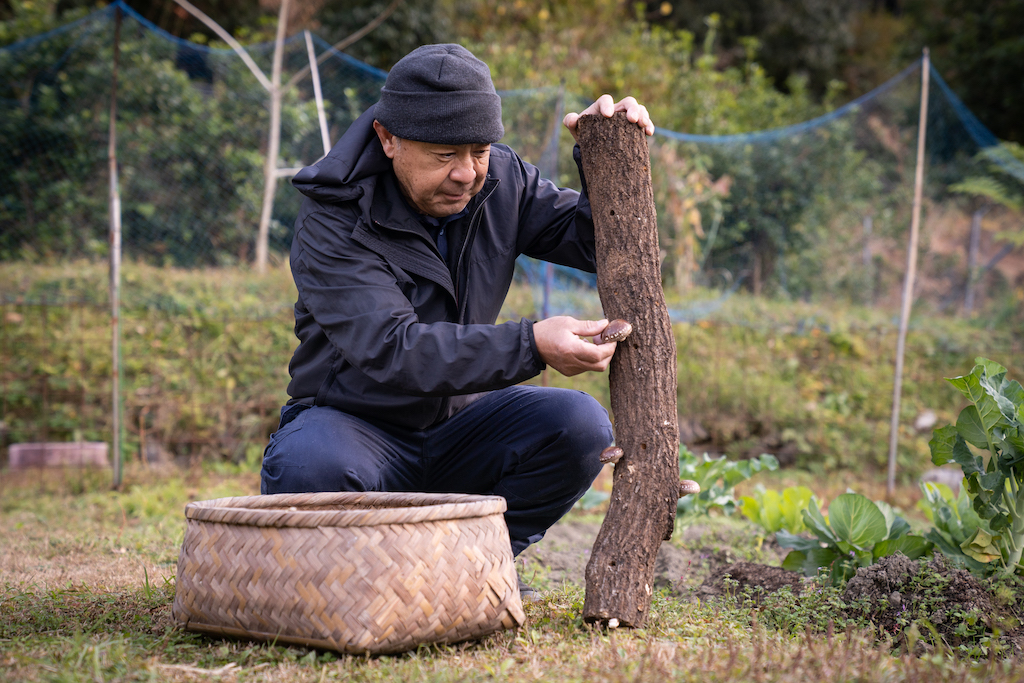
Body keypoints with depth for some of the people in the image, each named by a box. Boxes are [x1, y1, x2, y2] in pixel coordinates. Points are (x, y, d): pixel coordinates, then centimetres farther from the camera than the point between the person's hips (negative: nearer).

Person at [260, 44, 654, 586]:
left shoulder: (500, 180, -4)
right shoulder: (331, 224, -22)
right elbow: (391, 350, -35)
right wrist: (530, 345, -44)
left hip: (459, 422, 4)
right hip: (355, 423, -4)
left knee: (580, 426, -22)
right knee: (310, 466, -38)